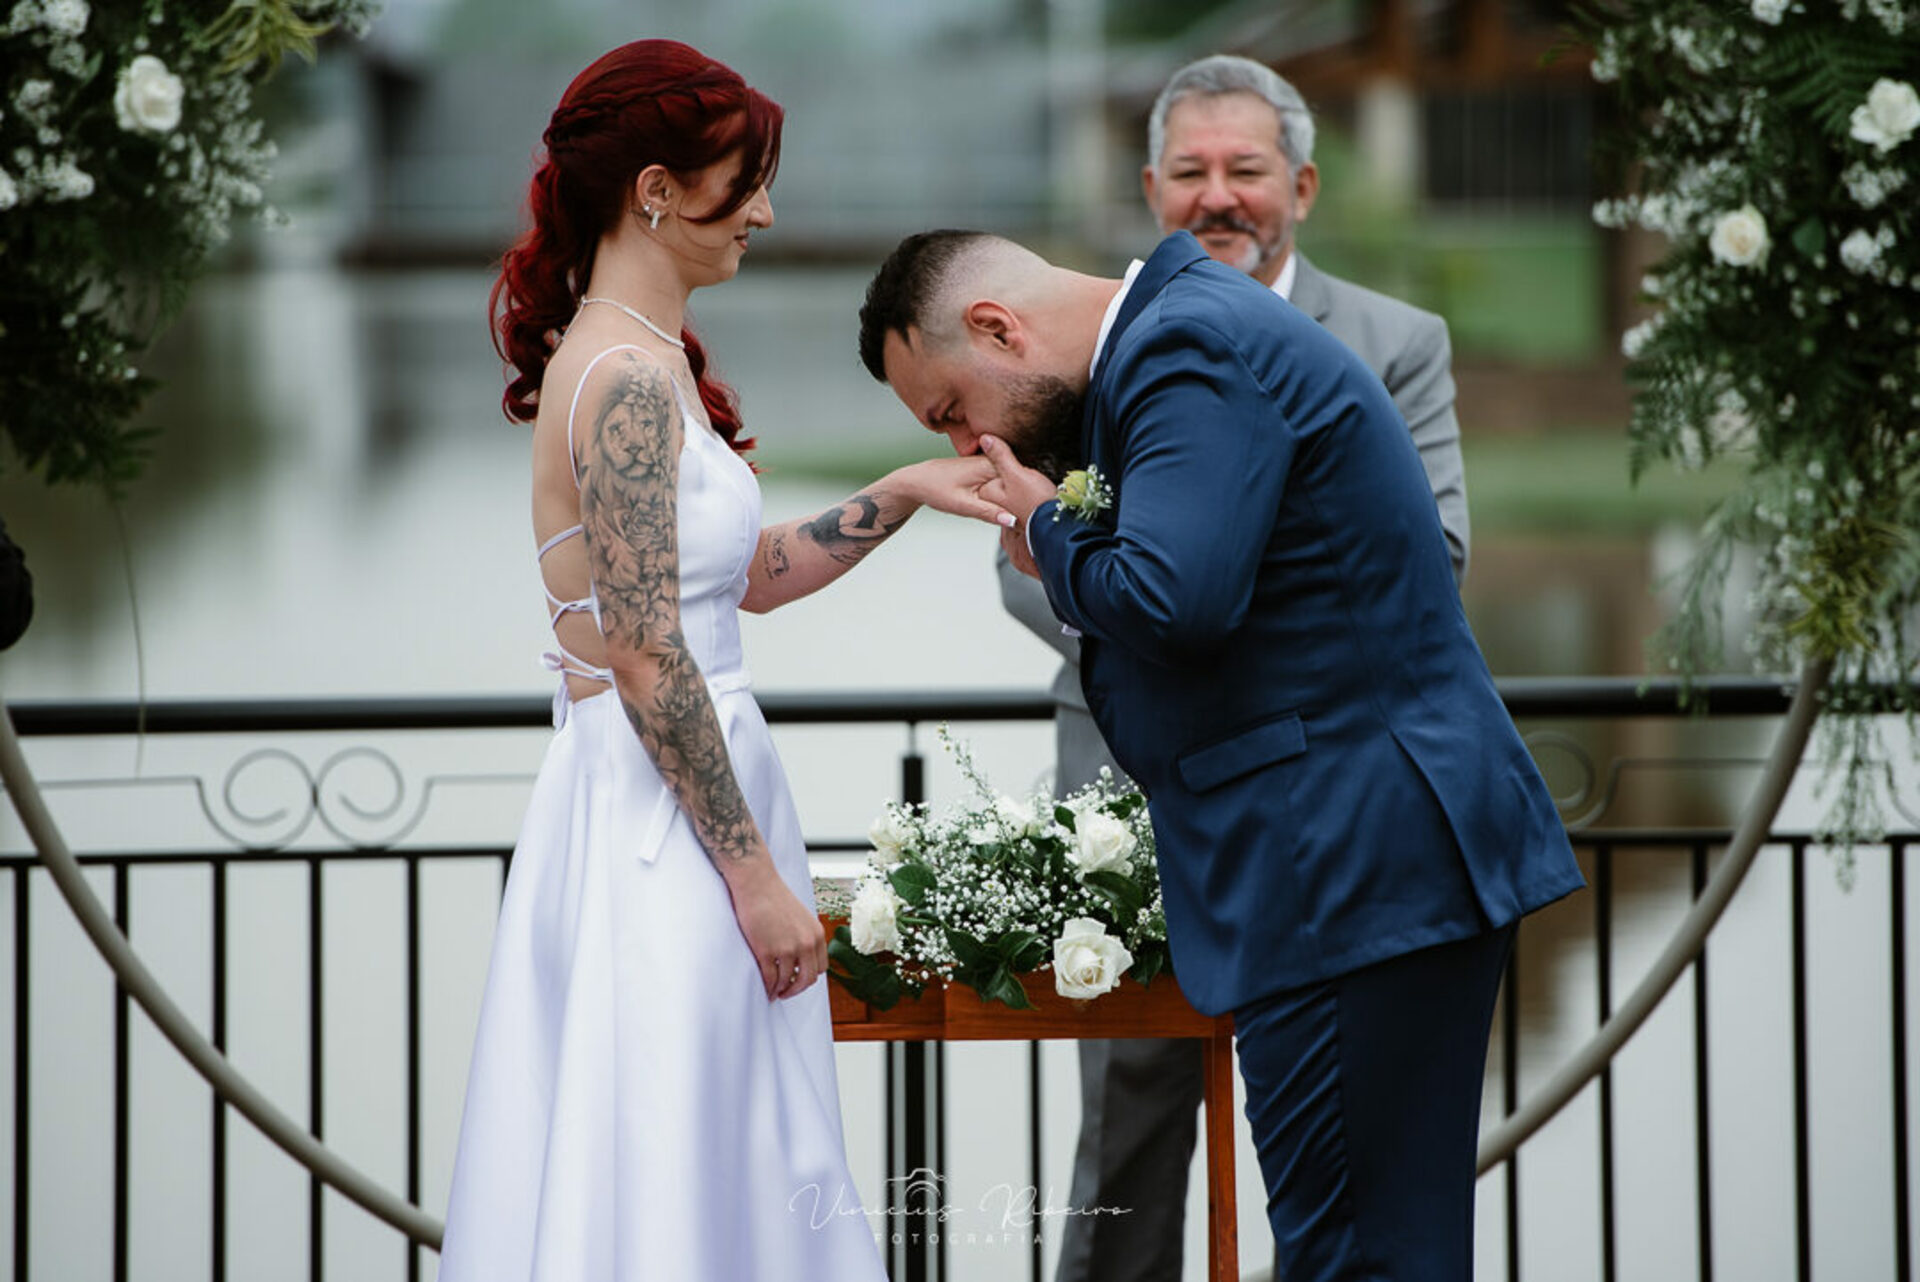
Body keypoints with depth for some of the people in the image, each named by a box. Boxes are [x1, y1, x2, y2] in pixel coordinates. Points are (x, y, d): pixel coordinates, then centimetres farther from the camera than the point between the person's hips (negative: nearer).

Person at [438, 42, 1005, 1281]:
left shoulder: (646, 359, 14)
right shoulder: (627, 378, -16)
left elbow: (746, 573, 21)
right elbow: (646, 660, -20)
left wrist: (903, 493, 17)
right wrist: (755, 876, -18)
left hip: (680, 795, 10)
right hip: (664, 817, -10)